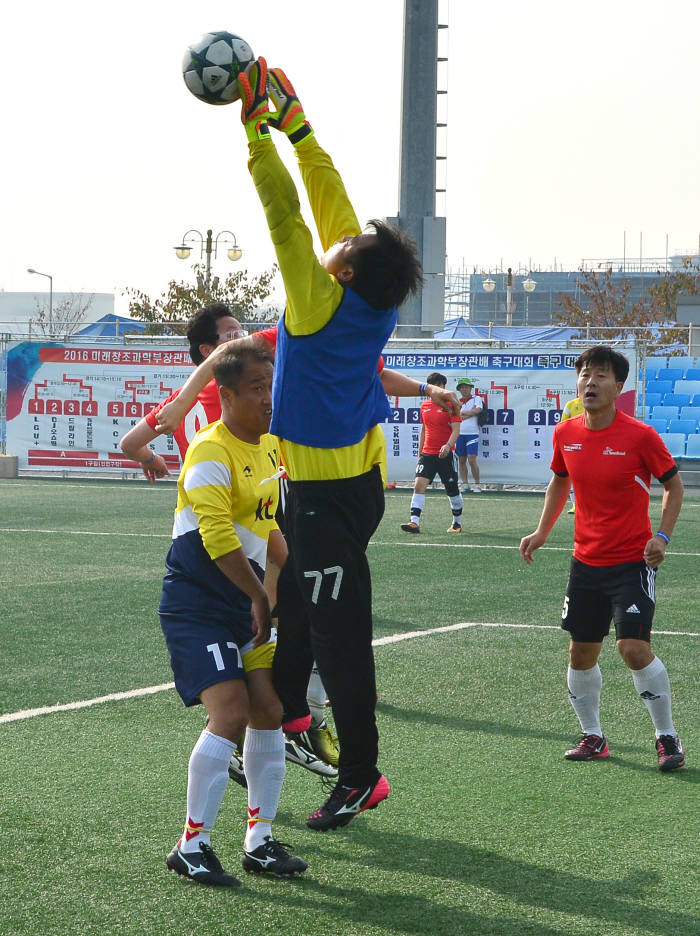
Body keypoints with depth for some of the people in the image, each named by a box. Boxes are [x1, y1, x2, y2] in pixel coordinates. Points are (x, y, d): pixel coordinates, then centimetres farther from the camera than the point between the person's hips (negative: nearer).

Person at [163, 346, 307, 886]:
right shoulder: (211, 453, -17)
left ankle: (260, 840, 13)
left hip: (248, 600, 8)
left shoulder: (268, 445, 11)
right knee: (231, 713, -17)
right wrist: (259, 596, -20)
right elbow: (217, 538, -26)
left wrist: (280, 579, 24)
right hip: (198, 604, -8)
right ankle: (192, 845, -6)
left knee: (269, 711, 2)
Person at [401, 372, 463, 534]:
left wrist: (448, 445, -30)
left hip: (445, 454, -4)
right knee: (419, 485, -14)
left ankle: (457, 523, 24)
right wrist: (419, 453, 19)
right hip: (427, 454, 4)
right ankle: (414, 522, -21)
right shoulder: (424, 406, 11)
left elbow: (456, 430, -12)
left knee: (452, 490, 7)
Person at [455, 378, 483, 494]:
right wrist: (470, 413, -8)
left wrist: (462, 413, -5)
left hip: (472, 433, -4)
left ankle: (476, 485, -4)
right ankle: (464, 485, 9)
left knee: (472, 459, -13)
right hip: (459, 434, 4)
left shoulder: (477, 399, 6)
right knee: (461, 460, 3)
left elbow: (477, 410, -12)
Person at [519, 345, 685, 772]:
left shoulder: (640, 436, -14)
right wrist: (541, 533, 12)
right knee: (581, 653, 7)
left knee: (634, 647, -15)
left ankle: (668, 737, 1)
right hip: (586, 560, 5)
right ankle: (593, 738, 25)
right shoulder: (566, 434, 0)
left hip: (633, 561, -5)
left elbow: (674, 485, -3)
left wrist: (662, 537, -14)